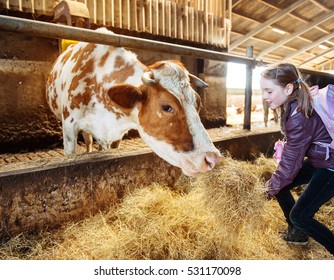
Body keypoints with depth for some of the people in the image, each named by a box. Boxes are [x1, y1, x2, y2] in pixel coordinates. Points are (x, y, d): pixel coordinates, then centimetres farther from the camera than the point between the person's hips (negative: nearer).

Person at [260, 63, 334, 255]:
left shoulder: (300, 117, -33)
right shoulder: (293, 106, -6)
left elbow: (291, 162, -24)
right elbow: (293, 152, 3)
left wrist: (273, 186, -7)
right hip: (317, 160, 9)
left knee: (299, 216, -5)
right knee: (280, 185, 12)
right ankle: (298, 234, 29)